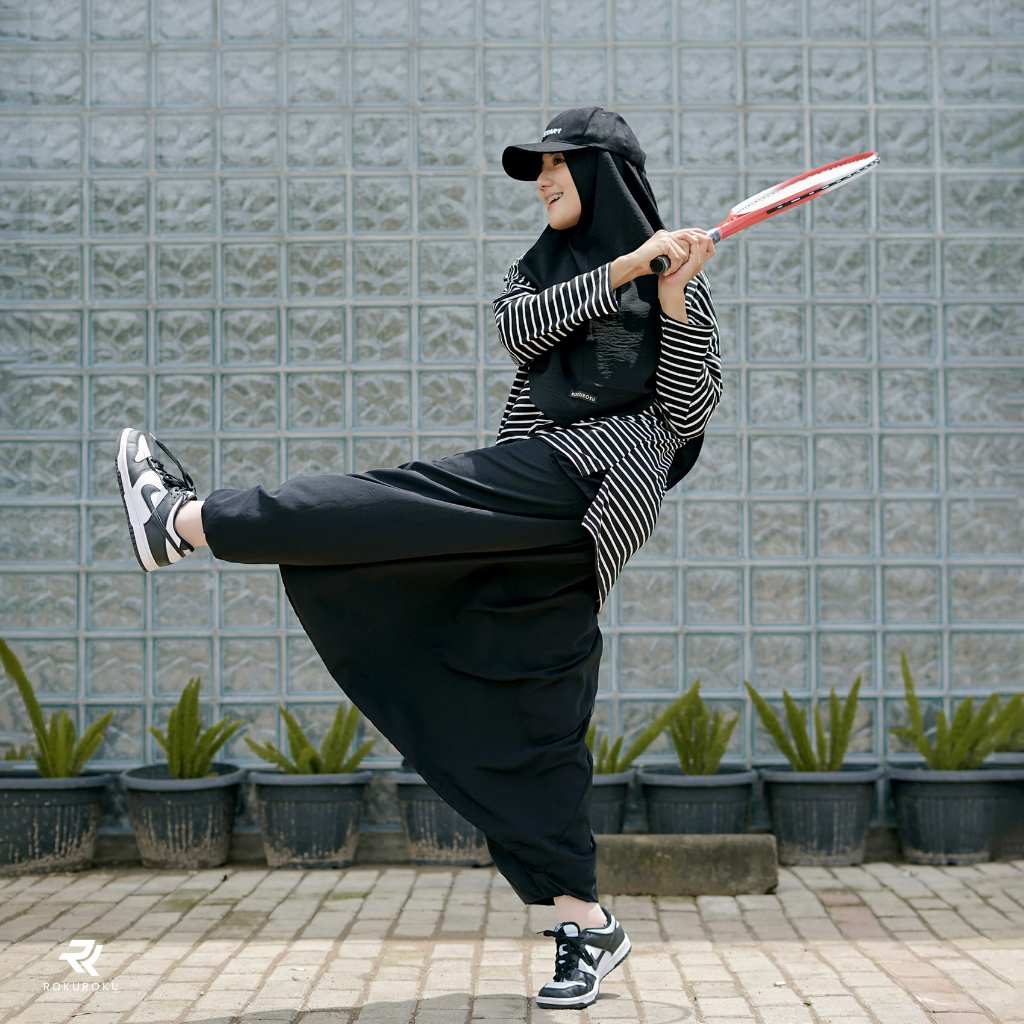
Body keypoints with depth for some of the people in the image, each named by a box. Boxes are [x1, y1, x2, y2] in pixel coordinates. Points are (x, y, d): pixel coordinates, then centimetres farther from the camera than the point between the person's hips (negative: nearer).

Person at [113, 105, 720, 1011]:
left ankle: (186, 519, -11)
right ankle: (584, 923, 4)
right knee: (536, 713, 1)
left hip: (596, 480, -6)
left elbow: (689, 414, -2)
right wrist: (622, 271, -10)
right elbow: (520, 331, 0)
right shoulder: (539, 266, 23)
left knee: (402, 504, -20)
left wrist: (673, 303, -15)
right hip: (533, 503, 6)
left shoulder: (678, 278, 7)